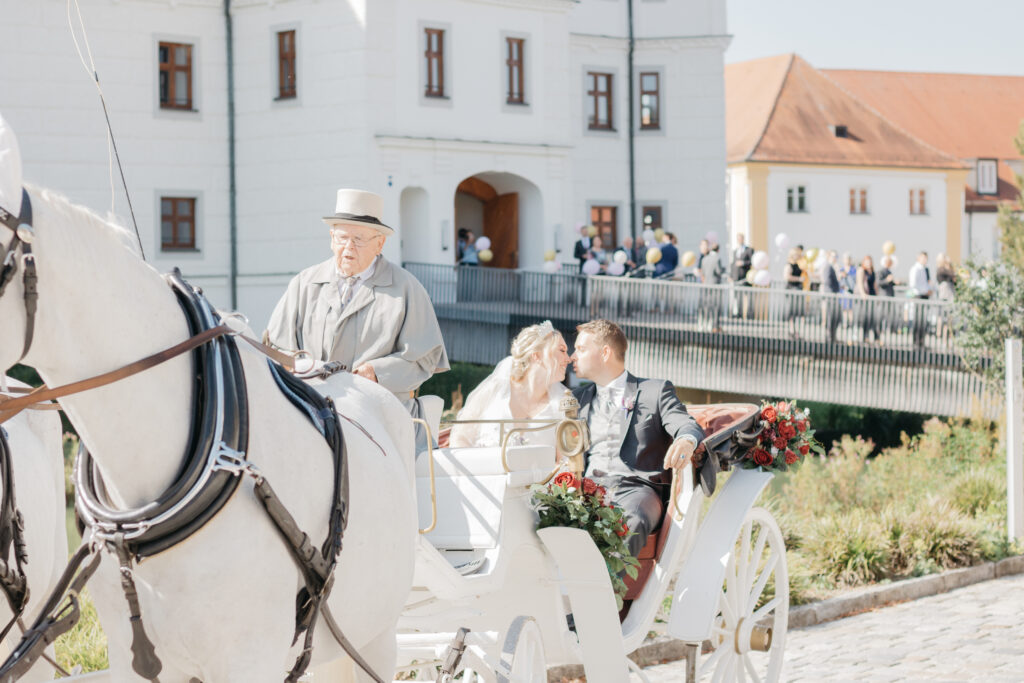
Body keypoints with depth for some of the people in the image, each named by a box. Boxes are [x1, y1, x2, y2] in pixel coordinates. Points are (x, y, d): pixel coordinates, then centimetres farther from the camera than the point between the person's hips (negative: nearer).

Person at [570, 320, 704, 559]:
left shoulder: (656, 391, 16)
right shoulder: (579, 398, 30)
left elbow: (688, 427, 1)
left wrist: (686, 441, -24)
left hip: (636, 488, -3)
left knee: (629, 524, -40)